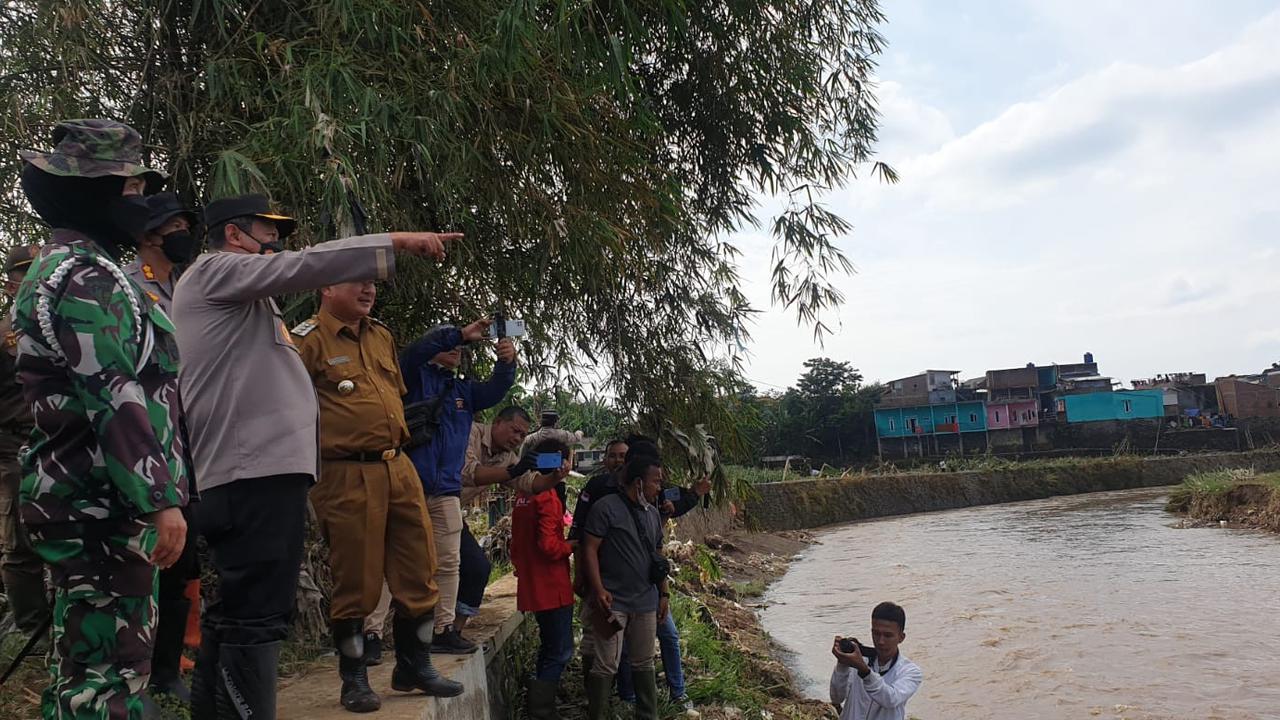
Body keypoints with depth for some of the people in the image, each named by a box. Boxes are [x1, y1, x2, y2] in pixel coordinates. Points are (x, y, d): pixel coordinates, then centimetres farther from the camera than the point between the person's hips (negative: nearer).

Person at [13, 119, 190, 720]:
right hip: (105, 502, -11)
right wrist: (160, 501, -22)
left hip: (83, 498, 11)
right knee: (109, 668, -6)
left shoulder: (59, 268, 19)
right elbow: (115, 402, -22)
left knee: (83, 661, 17)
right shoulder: (87, 276, -14)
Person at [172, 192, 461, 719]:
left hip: (256, 466, 11)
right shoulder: (214, 270, 0)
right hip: (259, 468, -11)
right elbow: (302, 266, -12)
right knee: (256, 614, -12)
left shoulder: (238, 299, 28)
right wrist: (397, 241, -13)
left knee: (235, 611, 14)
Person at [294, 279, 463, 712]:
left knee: (418, 572, 10)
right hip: (346, 477, -7)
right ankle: (354, 679, 18)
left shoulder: (382, 337, 17)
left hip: (399, 469, 7)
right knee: (356, 582, 2)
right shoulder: (307, 340, -6)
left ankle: (412, 666, 26)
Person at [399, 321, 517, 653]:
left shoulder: (463, 390, 21)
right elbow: (414, 352, -15)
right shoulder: (416, 377, 5)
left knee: (448, 563, 6)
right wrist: (461, 333, -18)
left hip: (447, 491, 6)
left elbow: (496, 390, 9)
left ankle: (444, 629, 13)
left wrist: (506, 362, -11)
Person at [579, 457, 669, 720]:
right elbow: (589, 549, -13)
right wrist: (598, 590, -18)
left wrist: (663, 593, 15)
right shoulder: (606, 507, -11)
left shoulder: (653, 514, 12)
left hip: (645, 601, 7)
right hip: (612, 601, -7)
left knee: (644, 663, 15)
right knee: (607, 666, -3)